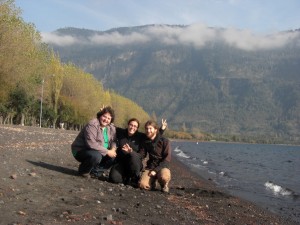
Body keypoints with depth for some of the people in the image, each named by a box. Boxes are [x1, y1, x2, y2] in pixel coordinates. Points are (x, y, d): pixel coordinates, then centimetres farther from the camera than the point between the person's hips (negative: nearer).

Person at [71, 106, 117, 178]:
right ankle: (83, 171, -5)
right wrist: (107, 151, -28)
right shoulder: (92, 125, -23)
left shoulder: (111, 128, 1)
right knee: (96, 156, -35)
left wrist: (113, 149, -17)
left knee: (113, 156, -7)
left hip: (98, 152, 8)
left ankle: (94, 170, 9)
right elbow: (91, 143, -32)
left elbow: (113, 141, 7)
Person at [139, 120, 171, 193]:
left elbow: (167, 159, -10)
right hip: (150, 167, 3)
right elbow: (141, 156, 8)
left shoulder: (164, 141, -6)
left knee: (164, 177, -39)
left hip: (162, 166, -3)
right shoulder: (145, 142, 10)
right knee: (143, 185, -24)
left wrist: (156, 170, -18)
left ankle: (164, 185, -1)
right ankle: (152, 181, 11)